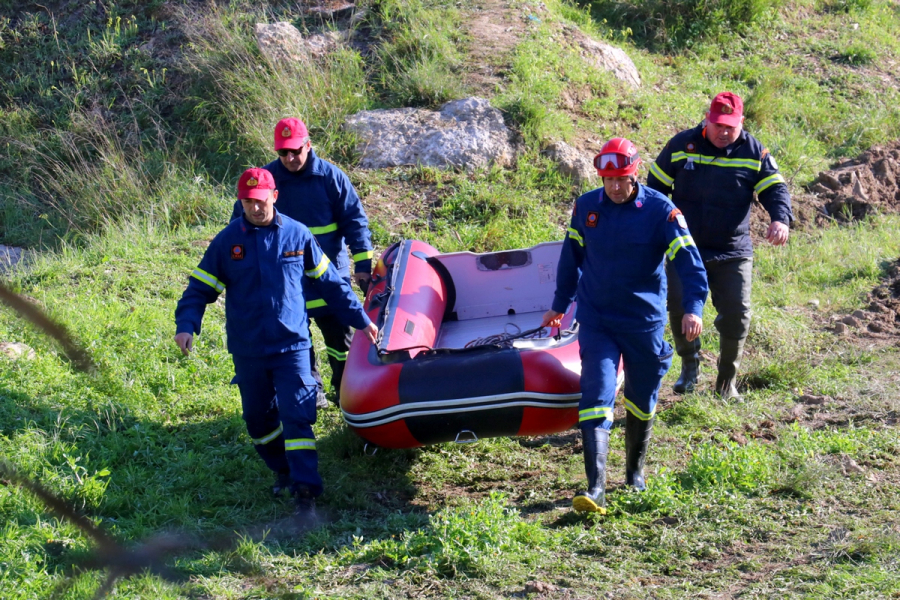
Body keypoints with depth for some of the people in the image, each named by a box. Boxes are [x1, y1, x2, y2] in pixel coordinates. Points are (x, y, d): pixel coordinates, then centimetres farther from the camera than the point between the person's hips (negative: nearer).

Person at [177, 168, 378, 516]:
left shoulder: (296, 235, -1)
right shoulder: (227, 241, -2)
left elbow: (330, 282, 9)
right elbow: (200, 288, 1)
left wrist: (360, 319, 13)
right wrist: (186, 325, -17)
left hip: (292, 345, -2)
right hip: (248, 352, 2)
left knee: (297, 416, -11)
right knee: (258, 419, 13)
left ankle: (306, 492, -12)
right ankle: (283, 470, 36)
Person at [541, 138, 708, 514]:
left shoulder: (660, 210, -10)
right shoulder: (585, 207, 0)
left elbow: (688, 259, -14)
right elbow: (571, 257, 14)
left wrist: (693, 307, -28)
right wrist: (559, 305, 21)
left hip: (644, 323, -1)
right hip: (596, 322, 1)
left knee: (642, 401, 13)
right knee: (595, 398, -13)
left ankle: (635, 472, 36)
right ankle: (596, 489, -20)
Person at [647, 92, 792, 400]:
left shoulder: (755, 153, 0)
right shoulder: (681, 146, 0)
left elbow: (775, 189, -1)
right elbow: (655, 187, 10)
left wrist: (781, 218, -22)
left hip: (733, 254, 0)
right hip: (685, 250, 0)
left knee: (736, 314, -2)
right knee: (679, 305, -8)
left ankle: (727, 381, 16)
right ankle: (690, 365, 18)